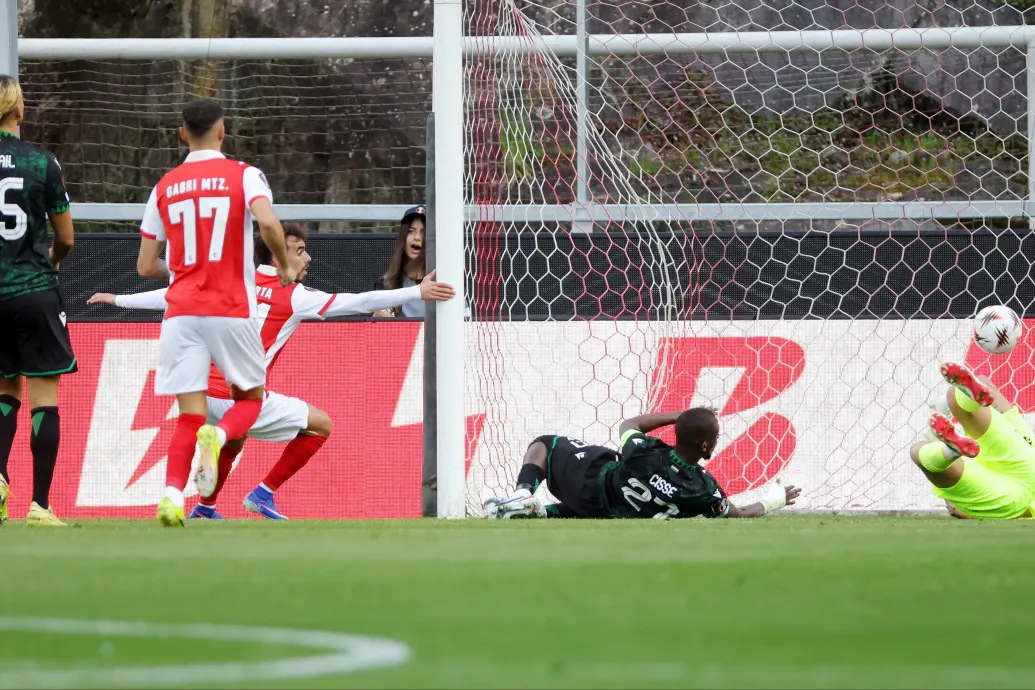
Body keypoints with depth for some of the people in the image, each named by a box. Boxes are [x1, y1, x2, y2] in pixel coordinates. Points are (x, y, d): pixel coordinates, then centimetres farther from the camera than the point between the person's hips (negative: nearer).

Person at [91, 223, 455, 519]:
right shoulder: (295, 297, -3)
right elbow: (360, 302, -7)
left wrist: (119, 300, 27)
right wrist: (417, 292, -5)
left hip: (207, 390, 7)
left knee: (233, 439, 38)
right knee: (321, 425, 7)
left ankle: (204, 508, 41)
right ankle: (264, 495, 8)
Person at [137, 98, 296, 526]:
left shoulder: (165, 187, 11)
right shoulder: (243, 175, 1)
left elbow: (146, 266, 13)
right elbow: (267, 222, -19)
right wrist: (285, 266, -2)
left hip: (180, 313, 2)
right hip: (231, 310, -2)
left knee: (190, 416, 3)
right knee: (250, 398, 15)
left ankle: (172, 495, -19)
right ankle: (218, 436, -19)